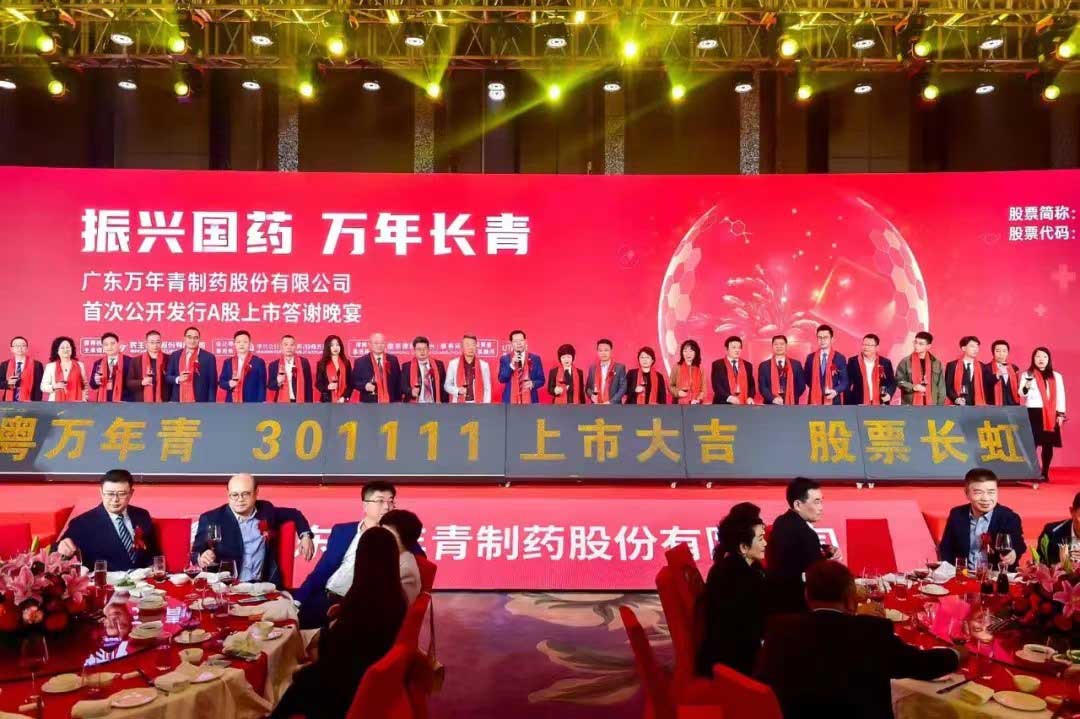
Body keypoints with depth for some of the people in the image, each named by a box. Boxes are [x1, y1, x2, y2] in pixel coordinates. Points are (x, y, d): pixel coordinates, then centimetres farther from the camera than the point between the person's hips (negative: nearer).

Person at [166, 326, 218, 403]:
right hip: (178, 401, 3)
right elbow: (167, 377, 13)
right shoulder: (175, 355, 11)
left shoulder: (208, 357, 1)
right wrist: (178, 379, -10)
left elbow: (213, 384, 0)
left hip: (199, 403, -3)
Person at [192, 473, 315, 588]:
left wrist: (305, 535, 7)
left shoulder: (265, 509, 7)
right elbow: (197, 553, 0)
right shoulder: (211, 519, -2)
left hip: (263, 585, 1)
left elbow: (294, 514, 23)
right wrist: (202, 559, -23)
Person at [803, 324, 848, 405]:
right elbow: (806, 378, 18)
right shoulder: (810, 358, 10)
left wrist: (836, 391, -17)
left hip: (833, 401, -1)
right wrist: (814, 388, 2)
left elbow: (844, 381, 1)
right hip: (814, 400, 2)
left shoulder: (840, 358, 3)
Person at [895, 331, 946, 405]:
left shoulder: (936, 363, 8)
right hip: (910, 406, -2)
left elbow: (941, 387, 10)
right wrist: (913, 387, -15)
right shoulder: (905, 362, 2)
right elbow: (899, 380, 2)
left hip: (931, 406, 2)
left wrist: (940, 407, 5)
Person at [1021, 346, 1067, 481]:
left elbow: (1061, 396, 11)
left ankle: (1045, 473, 10)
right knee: (1032, 444, -9)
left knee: (1048, 444, 3)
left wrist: (1060, 414, 3)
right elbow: (1022, 394, -2)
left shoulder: (1056, 376, 13)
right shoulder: (1026, 375, 5)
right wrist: (1026, 387, -24)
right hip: (1033, 412, -3)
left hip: (1051, 414, 3)